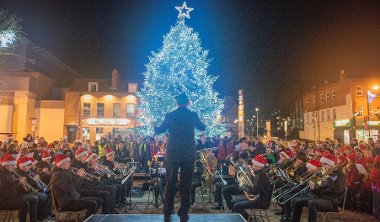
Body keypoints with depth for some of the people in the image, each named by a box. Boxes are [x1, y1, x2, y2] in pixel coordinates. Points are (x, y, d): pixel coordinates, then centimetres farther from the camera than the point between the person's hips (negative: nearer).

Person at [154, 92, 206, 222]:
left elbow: (159, 131, 11)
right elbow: (202, 128, 16)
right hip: (189, 154, 0)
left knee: (170, 184, 11)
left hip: (172, 154, 0)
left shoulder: (170, 115, -3)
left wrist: (154, 126, 34)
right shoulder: (193, 115, -3)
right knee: (186, 185, 9)